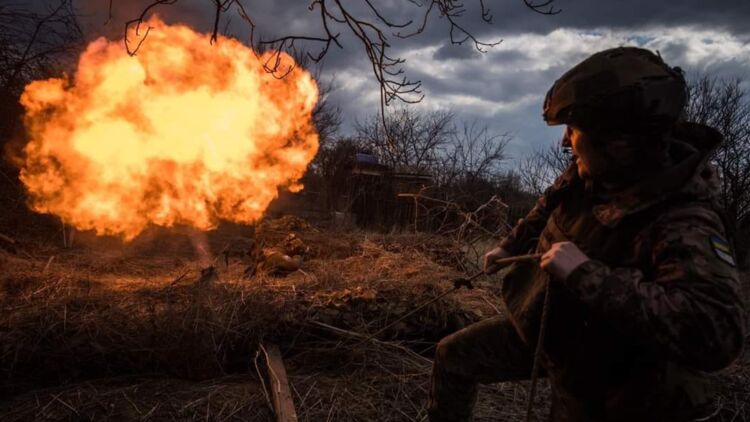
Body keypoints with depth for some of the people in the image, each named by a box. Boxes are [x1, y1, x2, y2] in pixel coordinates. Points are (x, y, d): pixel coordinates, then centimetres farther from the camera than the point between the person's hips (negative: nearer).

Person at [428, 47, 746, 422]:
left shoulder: (683, 225, -34)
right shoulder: (593, 174, -12)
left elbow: (717, 333, -47)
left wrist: (588, 274, -47)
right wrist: (511, 245, 21)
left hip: (592, 369, -6)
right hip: (539, 328, 6)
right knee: (452, 356, 11)